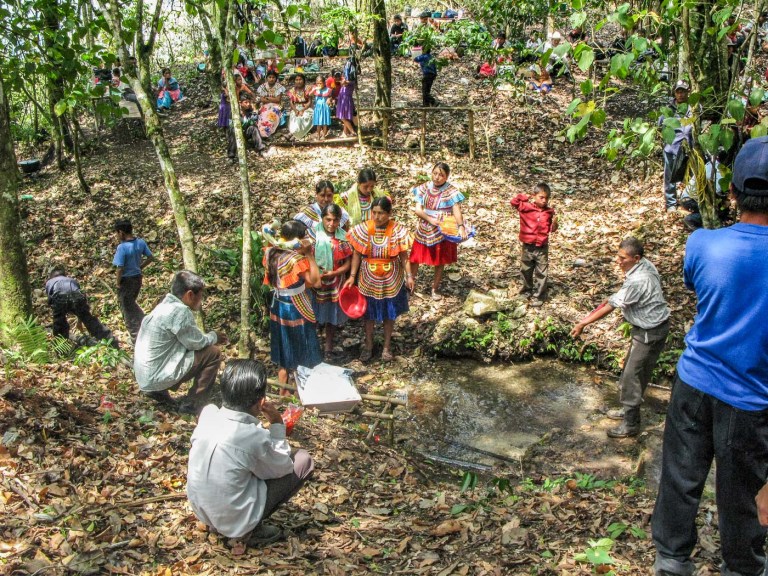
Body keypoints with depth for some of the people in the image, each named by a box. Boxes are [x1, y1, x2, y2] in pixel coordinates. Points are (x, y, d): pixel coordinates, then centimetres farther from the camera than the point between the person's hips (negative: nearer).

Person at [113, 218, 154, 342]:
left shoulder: (122, 247, -24)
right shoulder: (141, 242, -5)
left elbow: (120, 268, -23)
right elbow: (151, 258, 4)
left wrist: (118, 283, -9)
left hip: (126, 280, -7)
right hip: (138, 277, 7)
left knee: (127, 309, 9)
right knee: (132, 303, 28)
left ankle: (136, 337, 15)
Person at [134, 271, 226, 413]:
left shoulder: (166, 305, 9)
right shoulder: (179, 311, -20)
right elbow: (196, 342, -12)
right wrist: (214, 336, 5)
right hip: (157, 377, -10)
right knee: (213, 353, -6)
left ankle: (158, 391, 17)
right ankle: (191, 405, 0)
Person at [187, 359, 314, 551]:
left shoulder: (207, 413, -12)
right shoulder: (255, 437, -27)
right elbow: (283, 468, -7)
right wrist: (277, 424, -5)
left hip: (200, 511, 6)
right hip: (234, 522, -6)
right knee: (303, 460, 1)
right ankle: (251, 531, 3)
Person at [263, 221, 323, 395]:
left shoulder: (271, 253, -5)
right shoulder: (297, 258, -27)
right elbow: (315, 282, -20)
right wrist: (310, 255, -21)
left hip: (278, 306, 7)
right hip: (295, 309, -7)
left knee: (283, 349, 21)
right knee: (301, 351, 12)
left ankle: (283, 390, 33)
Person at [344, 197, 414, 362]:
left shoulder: (398, 230, -14)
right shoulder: (363, 229, -11)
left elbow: (403, 256, -5)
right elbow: (357, 254, -2)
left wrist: (409, 276, -11)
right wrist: (352, 276, -5)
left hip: (391, 280, -1)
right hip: (369, 280, 1)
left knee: (389, 314, 14)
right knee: (368, 313, 15)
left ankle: (387, 346, 34)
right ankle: (368, 345, 36)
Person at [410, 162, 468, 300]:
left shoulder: (451, 191, -10)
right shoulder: (424, 188, -1)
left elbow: (457, 210, -22)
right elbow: (417, 209, -6)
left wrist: (461, 226, -38)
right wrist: (430, 219, -23)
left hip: (442, 232, -2)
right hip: (424, 231, 3)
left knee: (439, 262, 8)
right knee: (414, 258, 6)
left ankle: (435, 289, 26)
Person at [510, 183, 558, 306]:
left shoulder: (549, 211, -1)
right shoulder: (526, 207, -8)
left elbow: (551, 229, 6)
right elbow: (513, 202, -15)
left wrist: (554, 223, -14)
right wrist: (526, 197, -12)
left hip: (542, 248, 0)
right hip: (528, 246, 0)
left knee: (541, 273, 4)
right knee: (526, 270, 18)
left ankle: (539, 296, 13)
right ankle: (527, 289, 39)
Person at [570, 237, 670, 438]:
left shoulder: (637, 281, -30)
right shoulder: (646, 265, -2)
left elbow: (611, 306, -24)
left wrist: (583, 324, -18)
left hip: (650, 333, -10)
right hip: (648, 326, 10)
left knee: (633, 376, -2)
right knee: (631, 370, 20)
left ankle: (630, 424, 9)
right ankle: (629, 410, 35)